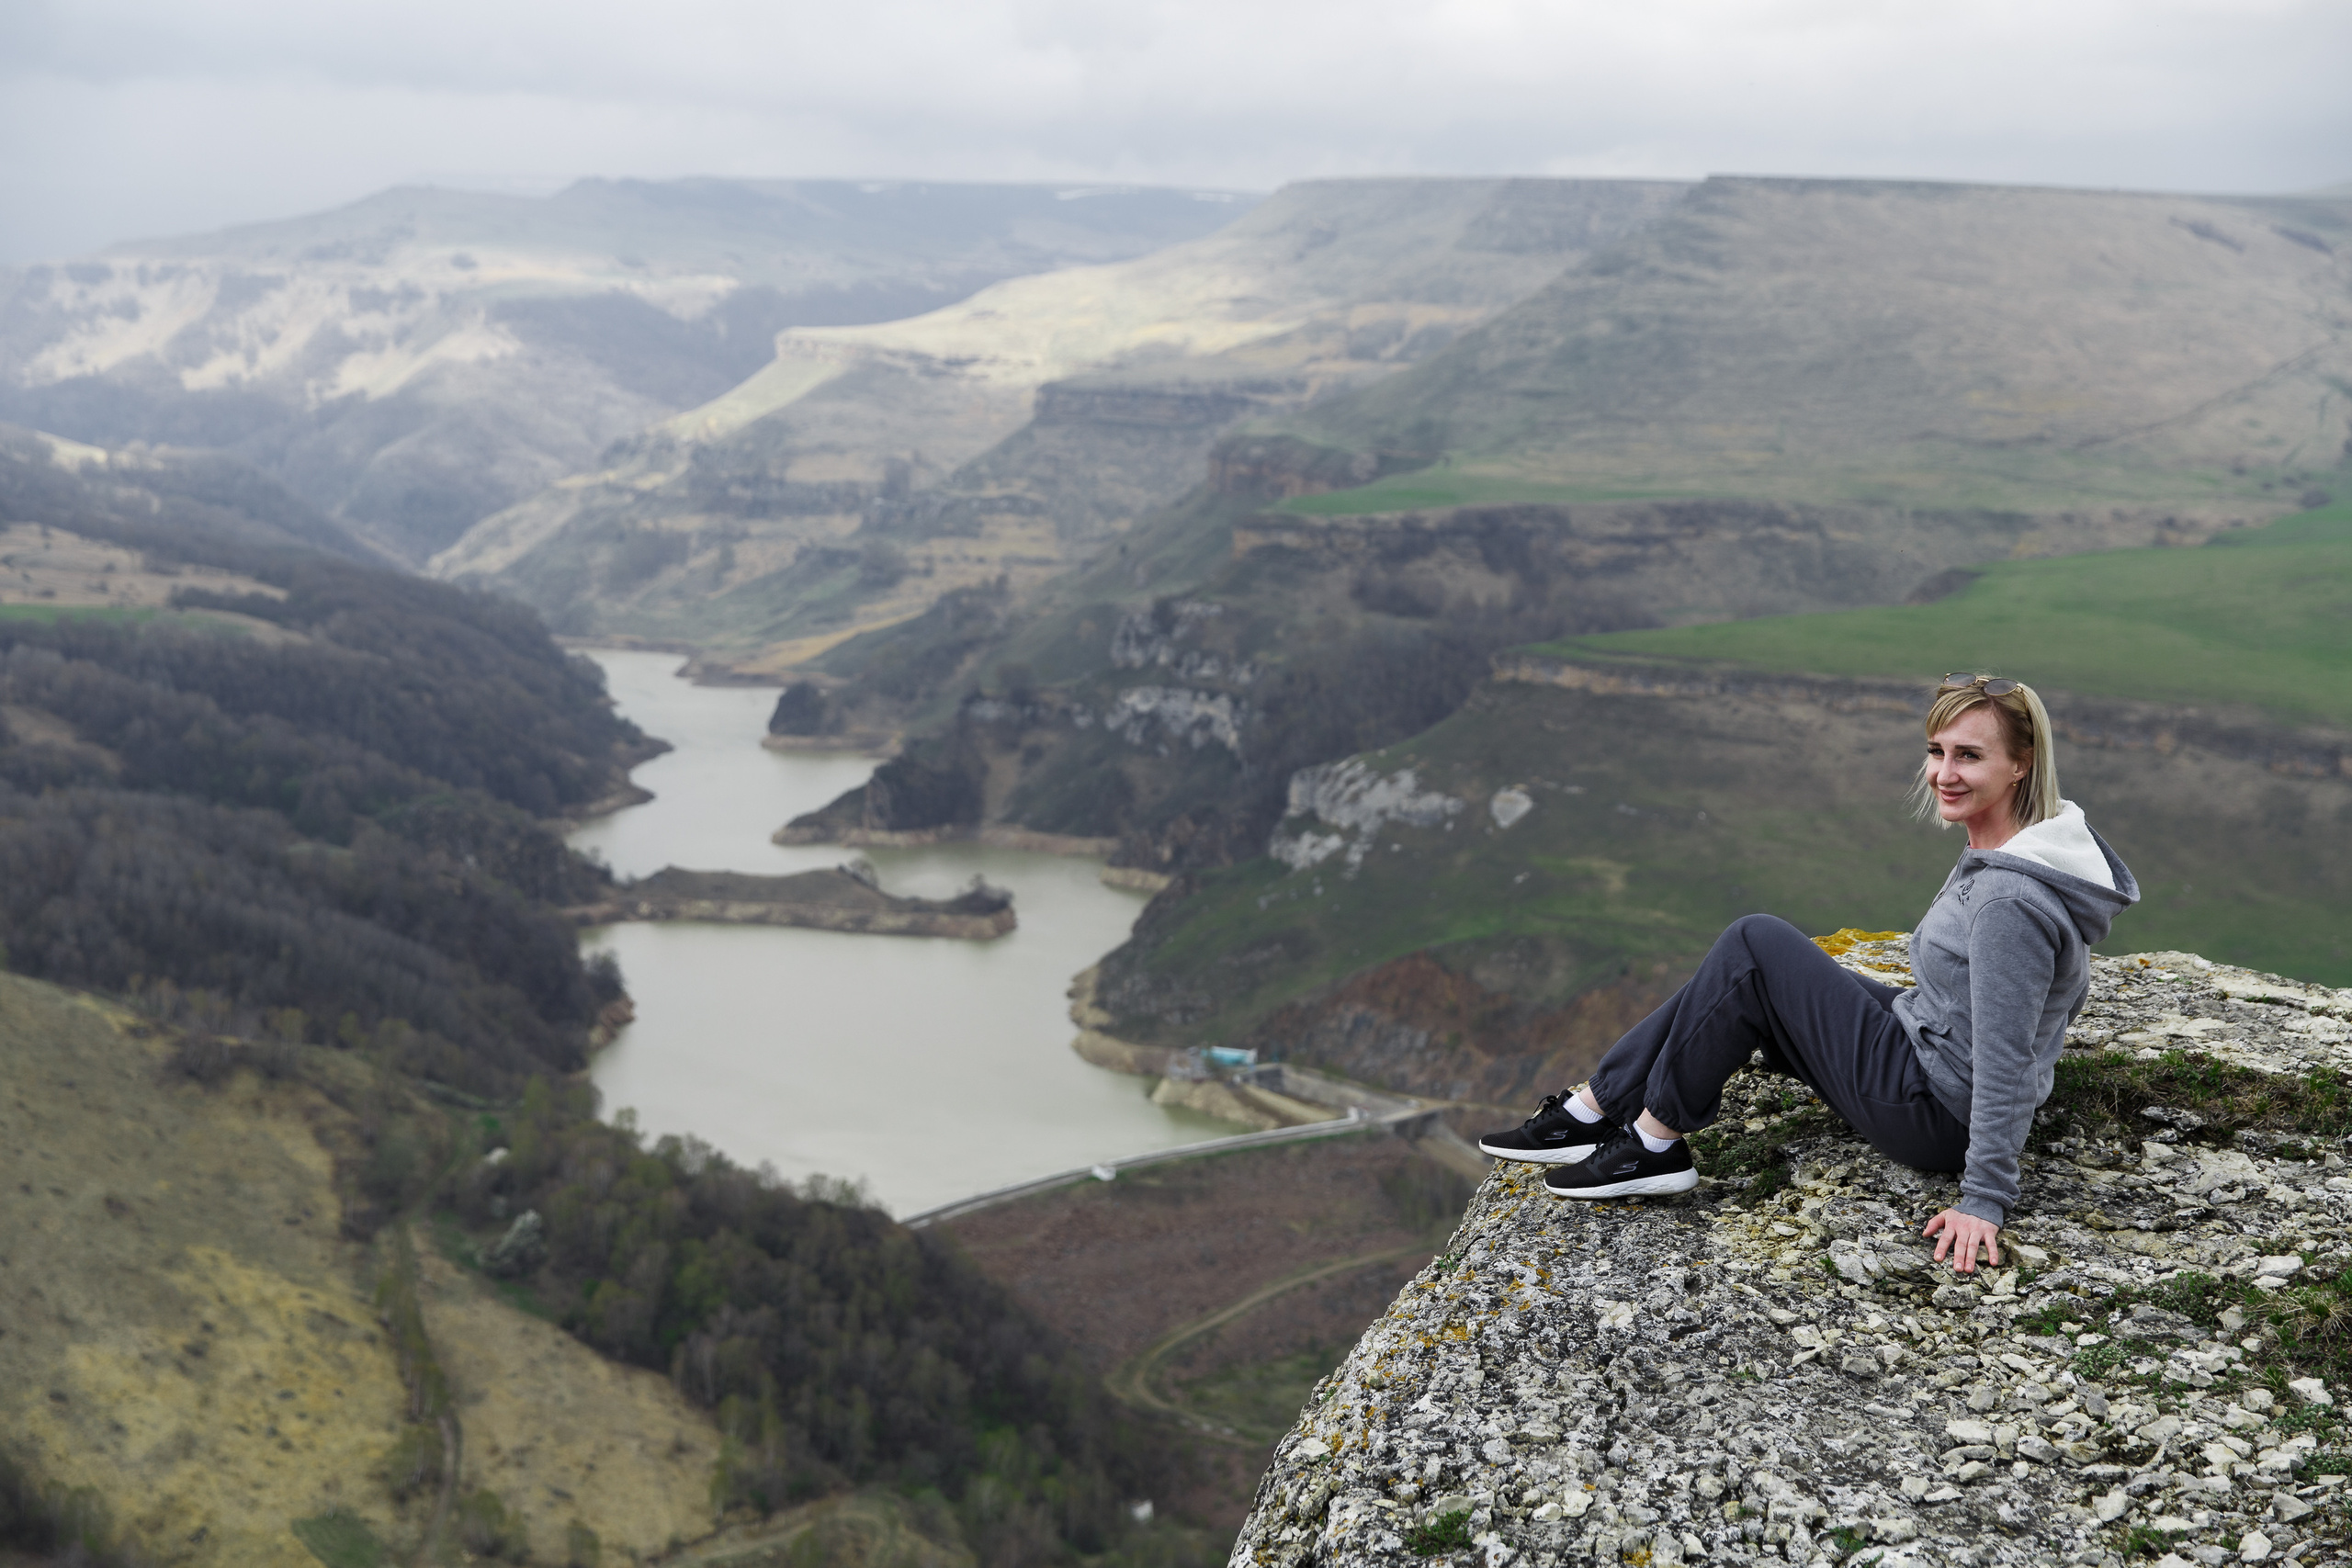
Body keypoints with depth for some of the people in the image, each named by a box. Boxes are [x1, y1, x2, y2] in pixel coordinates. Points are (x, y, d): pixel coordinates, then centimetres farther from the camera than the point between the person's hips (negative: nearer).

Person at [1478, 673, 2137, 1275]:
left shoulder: (2011, 900, -28)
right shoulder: (2000, 849, 2)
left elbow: (2006, 1064, -27)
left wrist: (1985, 1200, -23)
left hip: (1933, 1116, -10)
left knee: (1754, 945, -11)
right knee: (1738, 976, 8)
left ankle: (1655, 1143, -2)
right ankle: (1589, 1112, 12)